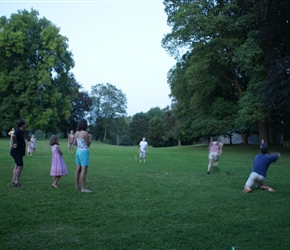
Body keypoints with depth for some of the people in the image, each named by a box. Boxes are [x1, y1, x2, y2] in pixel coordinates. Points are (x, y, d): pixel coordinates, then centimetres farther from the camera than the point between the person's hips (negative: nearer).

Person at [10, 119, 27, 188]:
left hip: (19, 152, 10)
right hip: (17, 152, -10)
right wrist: (16, 143, -27)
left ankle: (13, 181, 22)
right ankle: (16, 182, -4)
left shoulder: (21, 132, 12)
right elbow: (14, 136, -39)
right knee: (20, 166, -8)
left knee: (17, 166, 14)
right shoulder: (18, 131, -18)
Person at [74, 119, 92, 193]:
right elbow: (88, 144, -13)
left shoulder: (76, 133, 7)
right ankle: (83, 188, -8)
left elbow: (75, 143, 12)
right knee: (84, 171, -8)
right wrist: (89, 138, 5)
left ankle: (77, 185, 22)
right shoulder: (85, 133, -17)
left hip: (78, 151, 9)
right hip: (84, 152, -9)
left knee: (78, 169, 14)